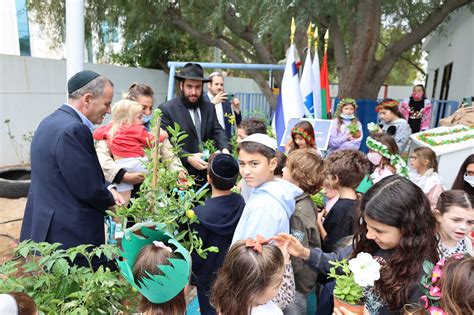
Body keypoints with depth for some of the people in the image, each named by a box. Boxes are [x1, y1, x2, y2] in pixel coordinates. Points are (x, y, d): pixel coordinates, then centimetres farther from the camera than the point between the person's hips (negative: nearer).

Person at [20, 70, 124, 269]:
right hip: (70, 237, -10)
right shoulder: (72, 130, -23)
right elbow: (89, 190, -23)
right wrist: (111, 200, -3)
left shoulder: (52, 121, 10)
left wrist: (107, 189, 2)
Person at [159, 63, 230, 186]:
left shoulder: (209, 107, 9)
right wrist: (188, 158, -24)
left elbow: (217, 131, 5)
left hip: (207, 174, 5)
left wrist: (225, 149, -16)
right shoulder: (166, 109, -7)